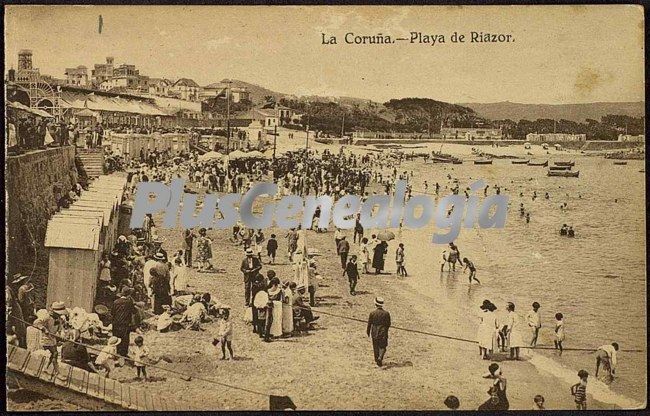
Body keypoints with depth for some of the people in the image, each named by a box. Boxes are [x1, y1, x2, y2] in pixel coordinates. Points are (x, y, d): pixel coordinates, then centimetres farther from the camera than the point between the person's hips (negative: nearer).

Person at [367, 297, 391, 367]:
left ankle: (377, 360, 26)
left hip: (374, 333, 1)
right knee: (382, 347, 8)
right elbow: (388, 324, -2)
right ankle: (380, 358, -15)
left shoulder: (372, 313, -11)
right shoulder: (386, 313, -10)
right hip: (383, 333, -1)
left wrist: (368, 332, 12)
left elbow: (369, 324, -3)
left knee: (376, 347, 16)